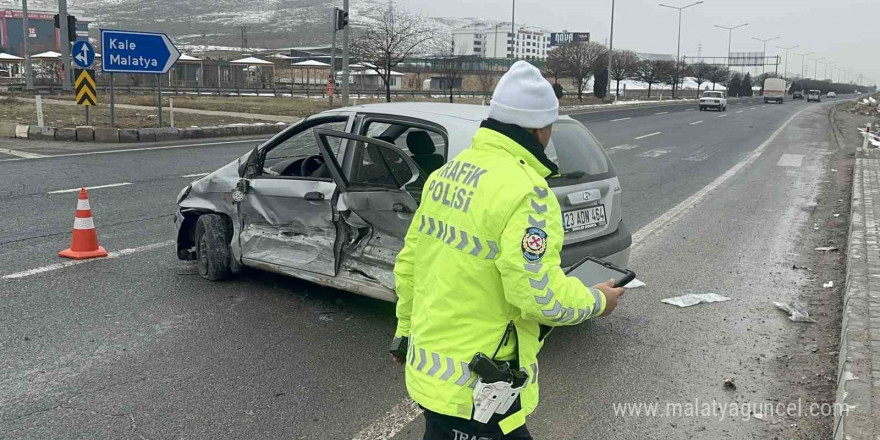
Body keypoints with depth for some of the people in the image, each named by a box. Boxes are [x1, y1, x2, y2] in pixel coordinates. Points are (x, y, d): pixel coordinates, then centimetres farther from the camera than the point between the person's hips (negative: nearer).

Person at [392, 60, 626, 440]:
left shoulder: (446, 173, 5)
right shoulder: (523, 192, -22)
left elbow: (408, 262, 11)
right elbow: (540, 297, -23)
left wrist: (407, 330, 22)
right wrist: (597, 301, -4)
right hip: (472, 387, -8)